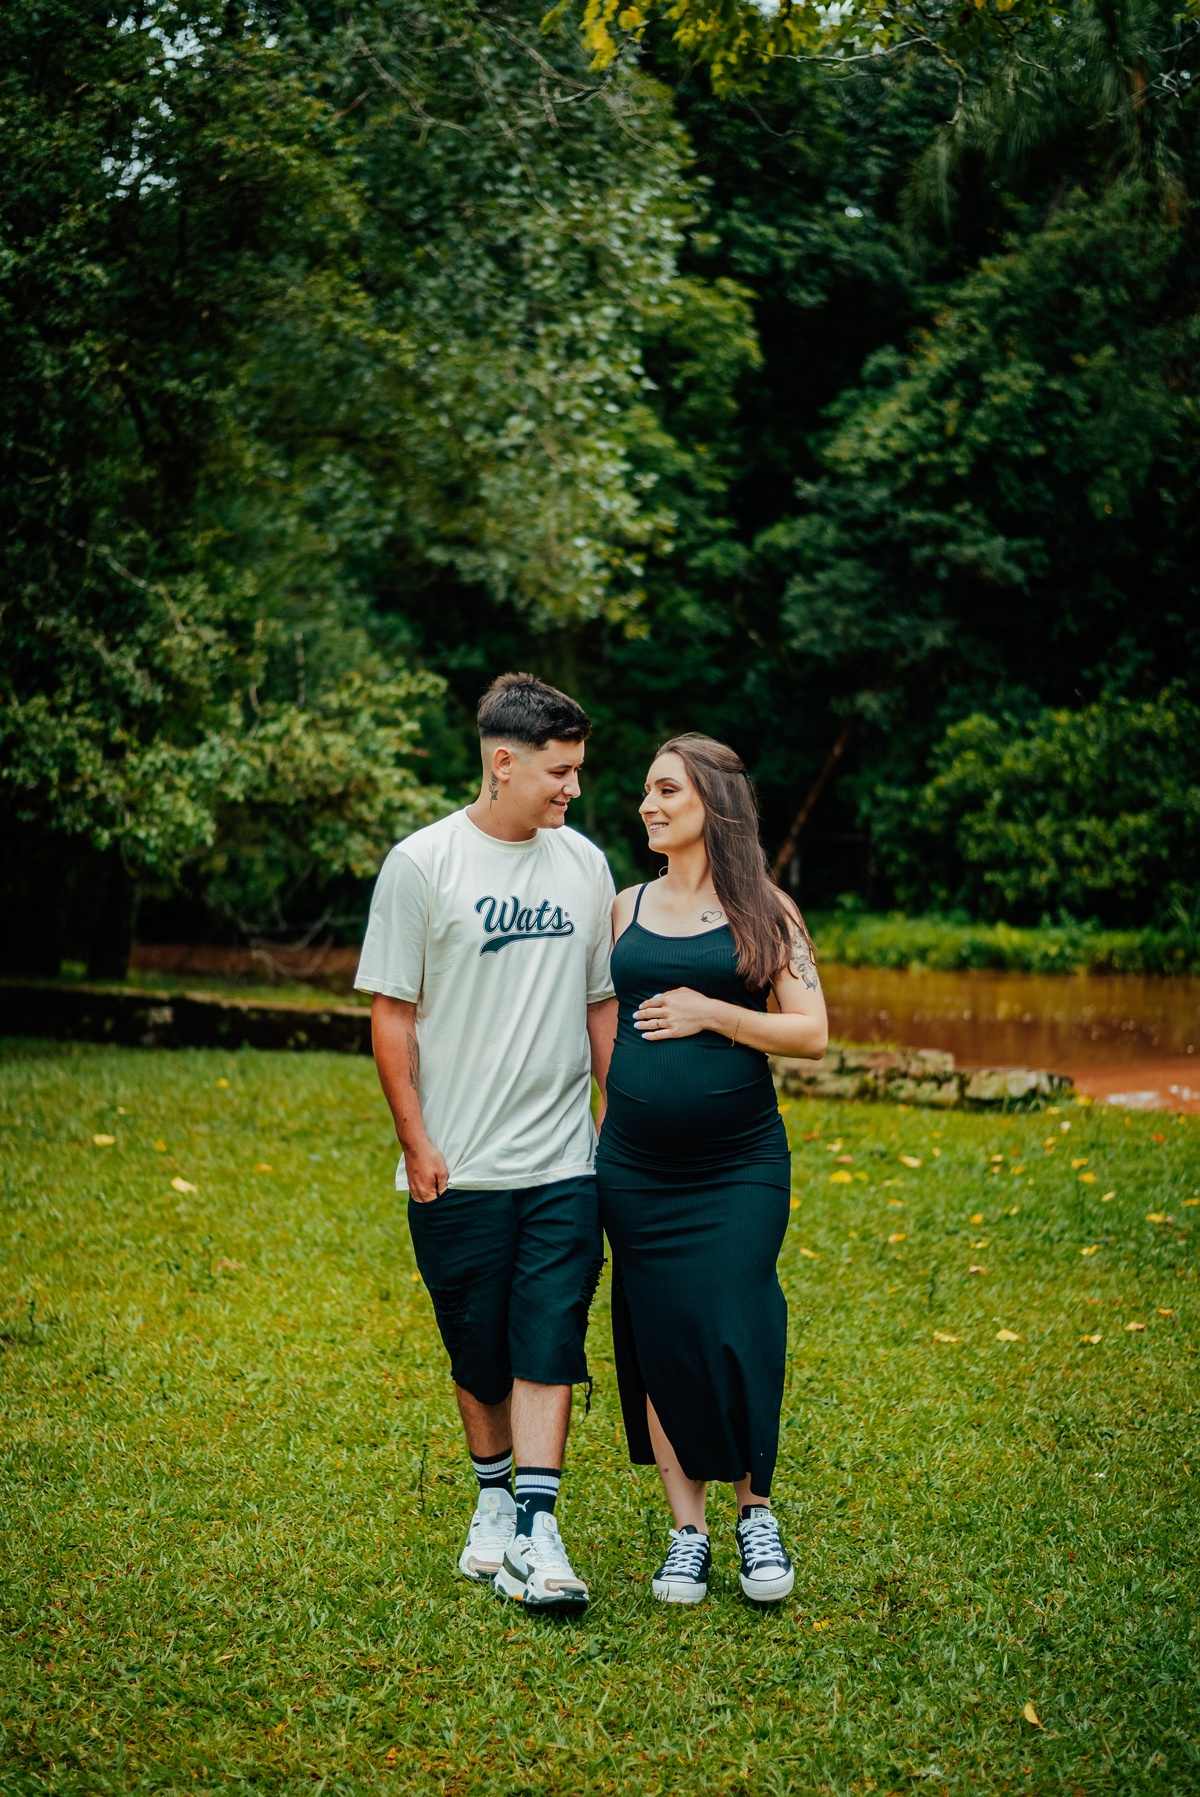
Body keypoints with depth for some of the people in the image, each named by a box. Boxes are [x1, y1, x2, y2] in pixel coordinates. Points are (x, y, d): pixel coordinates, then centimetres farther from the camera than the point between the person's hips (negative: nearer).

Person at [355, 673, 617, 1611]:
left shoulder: (583, 864, 7)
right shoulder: (423, 864, -6)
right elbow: (392, 1014, -3)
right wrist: (416, 1141, -8)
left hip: (563, 1163, 2)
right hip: (457, 1170, -2)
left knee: (548, 1348, -5)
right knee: (477, 1350, 10)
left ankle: (537, 1529, -2)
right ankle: (494, 1499, 29)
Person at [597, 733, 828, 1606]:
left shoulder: (765, 910, 1)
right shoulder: (625, 909, 9)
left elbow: (813, 1034, -4)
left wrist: (713, 1015, -13)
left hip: (740, 1165, -3)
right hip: (636, 1167, 3)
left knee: (731, 1336, -7)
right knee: (657, 1342, 4)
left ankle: (756, 1511, 16)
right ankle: (687, 1528, 17)